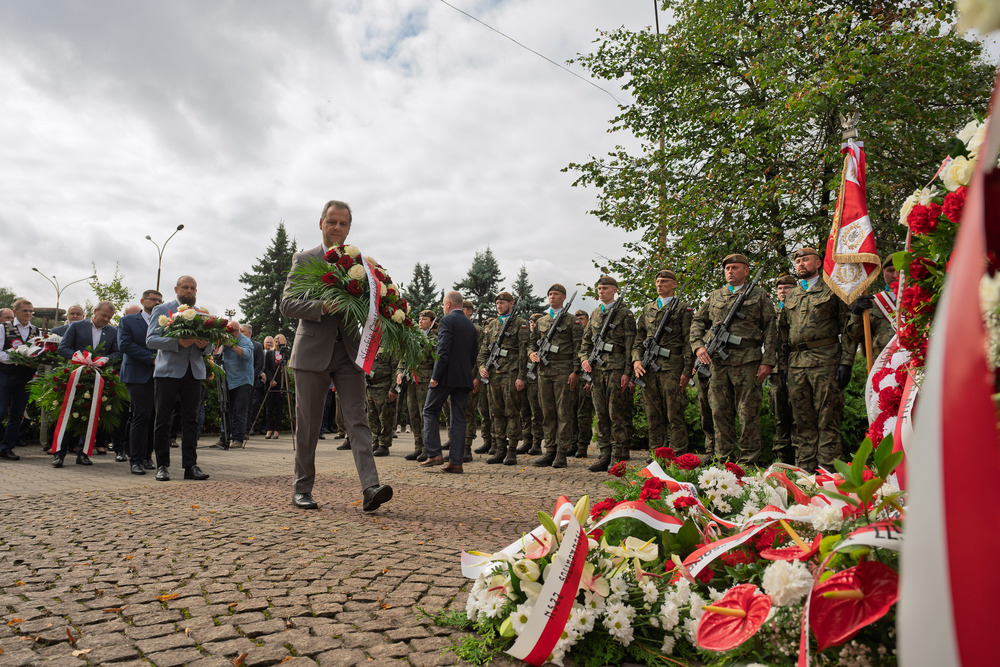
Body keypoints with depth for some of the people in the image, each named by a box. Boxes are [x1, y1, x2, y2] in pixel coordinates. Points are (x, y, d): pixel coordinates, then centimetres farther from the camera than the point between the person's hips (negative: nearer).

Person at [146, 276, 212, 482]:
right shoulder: (161, 310, 7)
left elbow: (209, 349, 16)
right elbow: (151, 340, -4)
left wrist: (204, 345, -8)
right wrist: (177, 342, -18)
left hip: (194, 372, 3)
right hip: (168, 370, -3)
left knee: (191, 419, 1)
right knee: (163, 419, 1)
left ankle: (190, 465, 3)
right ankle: (162, 465, 9)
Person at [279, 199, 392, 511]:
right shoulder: (303, 260, 6)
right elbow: (287, 304, -3)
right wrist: (322, 307, -20)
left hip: (349, 351, 1)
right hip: (313, 350, -1)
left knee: (357, 420, -6)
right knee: (307, 426, 6)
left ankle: (370, 488, -12)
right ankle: (302, 488, 19)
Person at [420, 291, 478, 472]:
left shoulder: (447, 321, -7)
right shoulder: (471, 325, 16)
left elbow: (443, 351, -16)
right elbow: (474, 353, 15)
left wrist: (435, 376, -14)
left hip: (446, 376, -6)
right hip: (464, 379, 7)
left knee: (430, 411, 7)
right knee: (458, 418, 6)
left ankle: (434, 454, 0)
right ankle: (456, 461, 5)